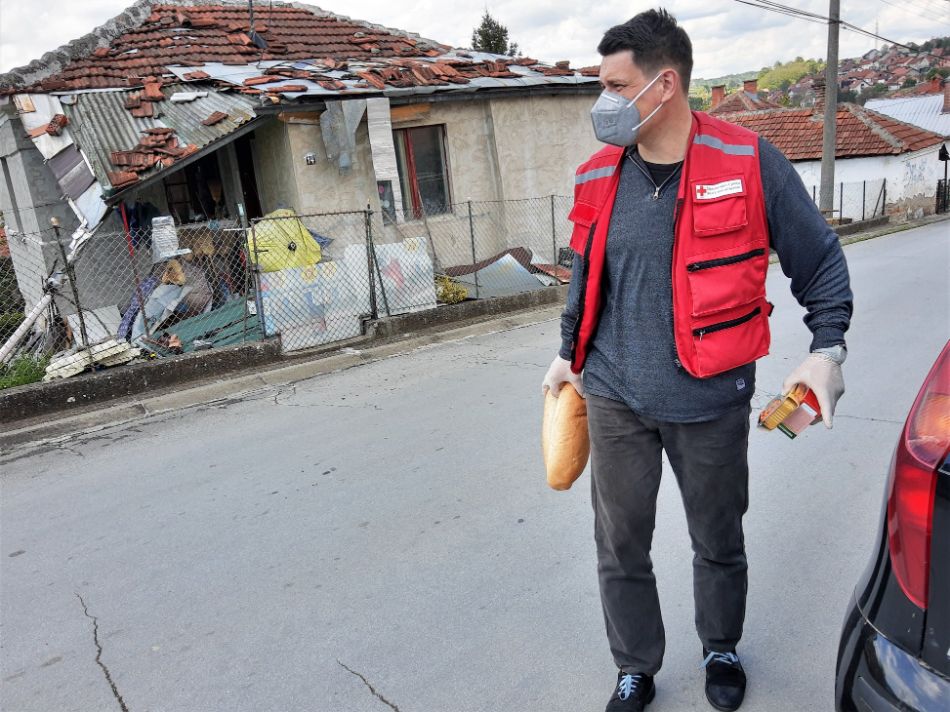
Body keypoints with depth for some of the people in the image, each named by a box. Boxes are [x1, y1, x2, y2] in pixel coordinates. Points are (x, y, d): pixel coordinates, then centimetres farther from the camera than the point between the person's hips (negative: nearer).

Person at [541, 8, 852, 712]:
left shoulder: (748, 161, -8)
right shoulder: (599, 176, 2)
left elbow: (821, 260, 2)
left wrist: (827, 349, -5)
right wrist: (570, 353, 19)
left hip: (710, 401, -2)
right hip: (615, 397, 3)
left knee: (719, 541, 18)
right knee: (619, 547, 11)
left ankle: (721, 650, 46)